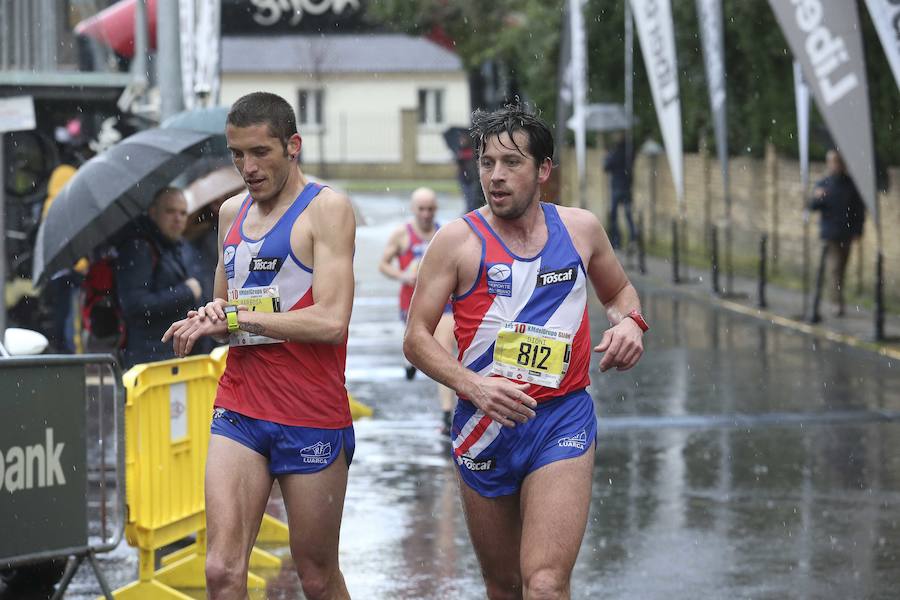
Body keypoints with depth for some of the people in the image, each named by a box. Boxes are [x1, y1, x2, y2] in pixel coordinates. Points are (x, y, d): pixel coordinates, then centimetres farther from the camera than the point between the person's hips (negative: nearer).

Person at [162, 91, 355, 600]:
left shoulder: (327, 209, -7)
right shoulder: (232, 213, 14)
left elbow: (331, 320, -18)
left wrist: (235, 316, -14)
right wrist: (211, 317, 1)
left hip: (312, 419, -5)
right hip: (239, 410, 5)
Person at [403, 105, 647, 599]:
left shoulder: (580, 229, 5)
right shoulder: (458, 240, -2)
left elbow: (618, 290, 25)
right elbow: (416, 338, -3)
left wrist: (629, 321, 1)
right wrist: (473, 386, -20)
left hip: (562, 421, 0)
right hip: (484, 424, 1)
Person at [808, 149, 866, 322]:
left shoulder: (851, 185, 4)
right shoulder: (823, 184, 4)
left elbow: (860, 209, 7)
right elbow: (813, 207, -4)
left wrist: (858, 230, -1)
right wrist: (817, 198, -26)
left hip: (846, 234, 2)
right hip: (829, 234, -2)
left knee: (841, 269, 8)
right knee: (833, 267, -14)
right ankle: (838, 303, -17)